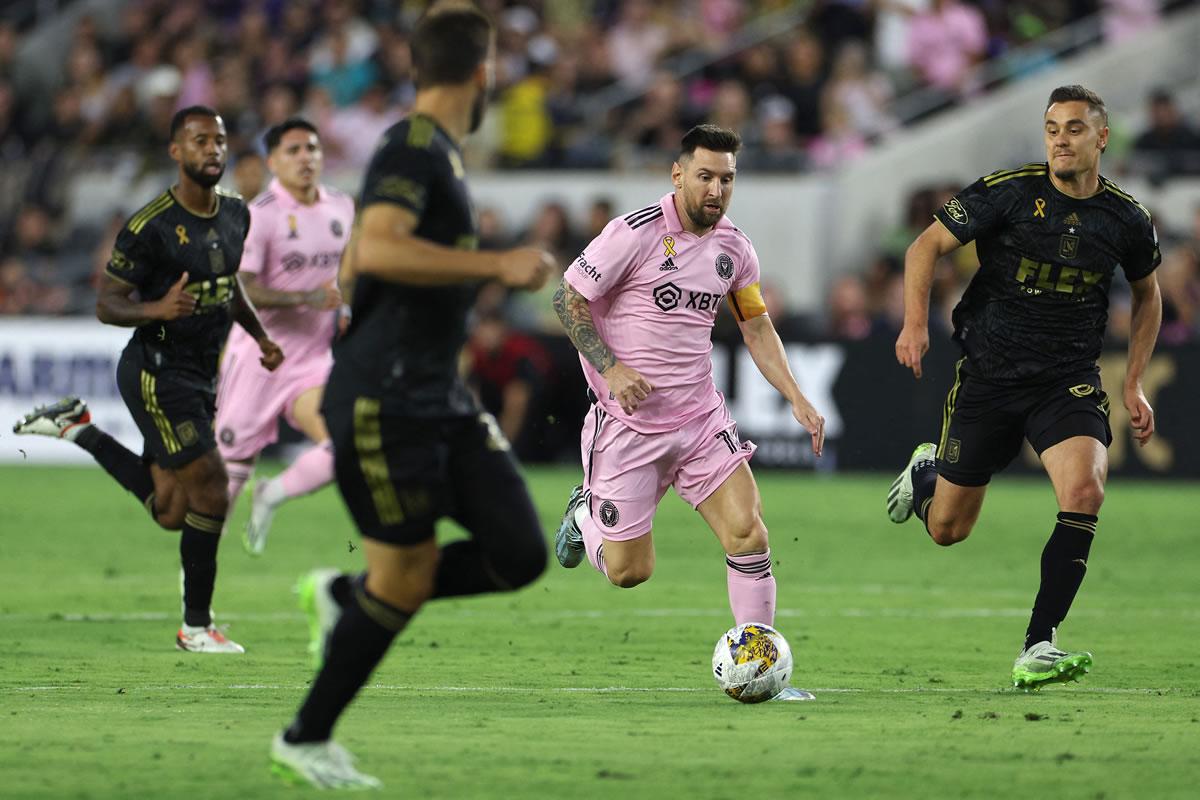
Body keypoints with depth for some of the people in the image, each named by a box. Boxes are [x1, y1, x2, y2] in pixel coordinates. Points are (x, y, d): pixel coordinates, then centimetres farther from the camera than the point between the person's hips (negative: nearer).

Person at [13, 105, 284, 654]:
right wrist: (156, 309, -31)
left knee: (171, 513, 11)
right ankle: (196, 626, 1)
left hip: (201, 372, 8)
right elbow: (107, 305, -13)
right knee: (211, 486, -12)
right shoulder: (151, 227, -17)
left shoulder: (235, 214, 6)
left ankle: (78, 428, 28)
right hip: (158, 373, -8)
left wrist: (260, 336, 17)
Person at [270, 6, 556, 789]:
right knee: (405, 580, -3)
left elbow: (353, 267, 25)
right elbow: (375, 250, -30)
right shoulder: (411, 149, -13)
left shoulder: (438, 152, 17)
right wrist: (495, 265, -27)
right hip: (385, 401, -9)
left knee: (520, 555, 0)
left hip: (440, 396, 9)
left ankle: (346, 597, 16)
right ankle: (306, 740, 13)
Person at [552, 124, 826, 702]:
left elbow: (757, 327, 17)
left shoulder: (734, 248, 4)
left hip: (701, 417, 4)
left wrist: (796, 399, 6)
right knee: (629, 572, 0)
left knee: (748, 533, -13)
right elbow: (568, 297, -9)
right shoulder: (636, 232, -14)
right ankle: (585, 514, 34)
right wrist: (610, 368, -21)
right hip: (627, 422, -4)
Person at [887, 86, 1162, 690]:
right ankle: (927, 470, 46)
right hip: (988, 376, -1)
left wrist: (1133, 384, 12)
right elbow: (927, 246, -3)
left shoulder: (1128, 220, -1)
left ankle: (1038, 648, -22)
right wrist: (915, 322, -18)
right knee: (947, 529, 7)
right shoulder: (1010, 191, -9)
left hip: (1069, 383, 1)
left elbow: (1147, 295, 19)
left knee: (1084, 491, -27)